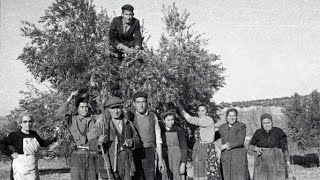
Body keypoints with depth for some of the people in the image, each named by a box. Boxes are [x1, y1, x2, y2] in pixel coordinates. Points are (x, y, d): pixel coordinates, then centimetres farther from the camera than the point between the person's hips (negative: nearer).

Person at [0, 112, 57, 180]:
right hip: (20, 169, -6)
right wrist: (11, 153, -12)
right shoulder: (15, 135, -9)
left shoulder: (34, 134, 8)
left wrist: (53, 138, 6)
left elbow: (43, 143, 20)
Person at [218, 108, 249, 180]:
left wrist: (227, 145, -13)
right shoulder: (222, 127, 8)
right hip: (226, 157, 4)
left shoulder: (241, 126, -6)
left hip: (239, 156, -4)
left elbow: (240, 141, -15)